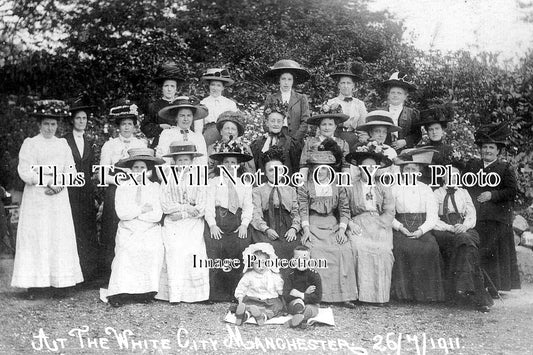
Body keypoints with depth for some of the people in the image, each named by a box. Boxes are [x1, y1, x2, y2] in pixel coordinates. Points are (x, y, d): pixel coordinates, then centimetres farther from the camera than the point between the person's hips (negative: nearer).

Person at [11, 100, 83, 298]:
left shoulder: (62, 144, 12)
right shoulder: (30, 143, 2)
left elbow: (71, 171, 7)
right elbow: (25, 172, -7)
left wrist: (59, 184, -10)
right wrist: (47, 181, -14)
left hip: (59, 199, 3)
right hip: (36, 199, -3)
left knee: (61, 237, 0)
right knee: (35, 238, -4)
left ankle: (61, 282, 5)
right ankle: (35, 283, 1)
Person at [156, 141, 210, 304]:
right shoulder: (168, 178, 7)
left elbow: (201, 208, 0)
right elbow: (165, 205, -2)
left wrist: (181, 213, -9)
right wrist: (188, 207, -9)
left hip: (193, 225, 0)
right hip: (172, 226, 0)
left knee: (194, 257, -11)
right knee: (173, 258, -9)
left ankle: (194, 294, -6)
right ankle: (174, 295, -5)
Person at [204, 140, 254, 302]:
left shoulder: (245, 185, 18)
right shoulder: (213, 182, 13)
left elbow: (248, 207, 10)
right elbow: (208, 205, 4)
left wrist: (244, 224, -6)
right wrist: (212, 224, -10)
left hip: (237, 223, 1)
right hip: (217, 223, -1)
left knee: (240, 248, -14)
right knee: (216, 254, -12)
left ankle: (238, 294, -6)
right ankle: (218, 295, -3)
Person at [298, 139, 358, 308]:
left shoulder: (338, 188, 12)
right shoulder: (304, 187, 7)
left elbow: (345, 210, 7)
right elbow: (303, 210, 0)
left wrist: (342, 229, -5)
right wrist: (306, 229, -12)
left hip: (333, 226, 2)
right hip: (313, 227, -2)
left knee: (344, 251, -19)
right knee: (315, 251, -25)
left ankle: (342, 296, -13)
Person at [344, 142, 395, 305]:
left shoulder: (384, 188, 16)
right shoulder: (350, 186, 13)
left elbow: (389, 212, 6)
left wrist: (377, 225, -9)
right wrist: (350, 223, -11)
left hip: (380, 226, 1)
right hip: (357, 226, -1)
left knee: (382, 250, -22)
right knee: (358, 247, -27)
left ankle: (379, 295, -14)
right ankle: (359, 293, -21)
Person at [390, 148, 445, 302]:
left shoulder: (426, 189, 15)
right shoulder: (395, 189, 12)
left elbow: (433, 216, 5)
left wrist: (421, 230, -12)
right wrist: (400, 227, -13)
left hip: (422, 230, 1)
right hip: (400, 230, -1)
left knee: (429, 248, -28)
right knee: (402, 248, -30)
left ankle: (426, 293, -17)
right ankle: (403, 291, -20)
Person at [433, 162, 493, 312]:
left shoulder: (464, 193, 24)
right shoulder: (436, 194, 14)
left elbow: (471, 215, 12)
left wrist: (464, 226, -10)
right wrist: (450, 228, -14)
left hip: (464, 230, 2)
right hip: (443, 232, -2)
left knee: (465, 239, -35)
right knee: (464, 240, -34)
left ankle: (464, 287, -39)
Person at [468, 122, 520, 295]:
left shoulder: (506, 169, 3)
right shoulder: (473, 166, 14)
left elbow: (511, 192, -4)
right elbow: (467, 187, 19)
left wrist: (492, 195, -16)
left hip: (496, 218, -3)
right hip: (475, 217, 3)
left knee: (490, 252, -5)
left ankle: (492, 289, 6)